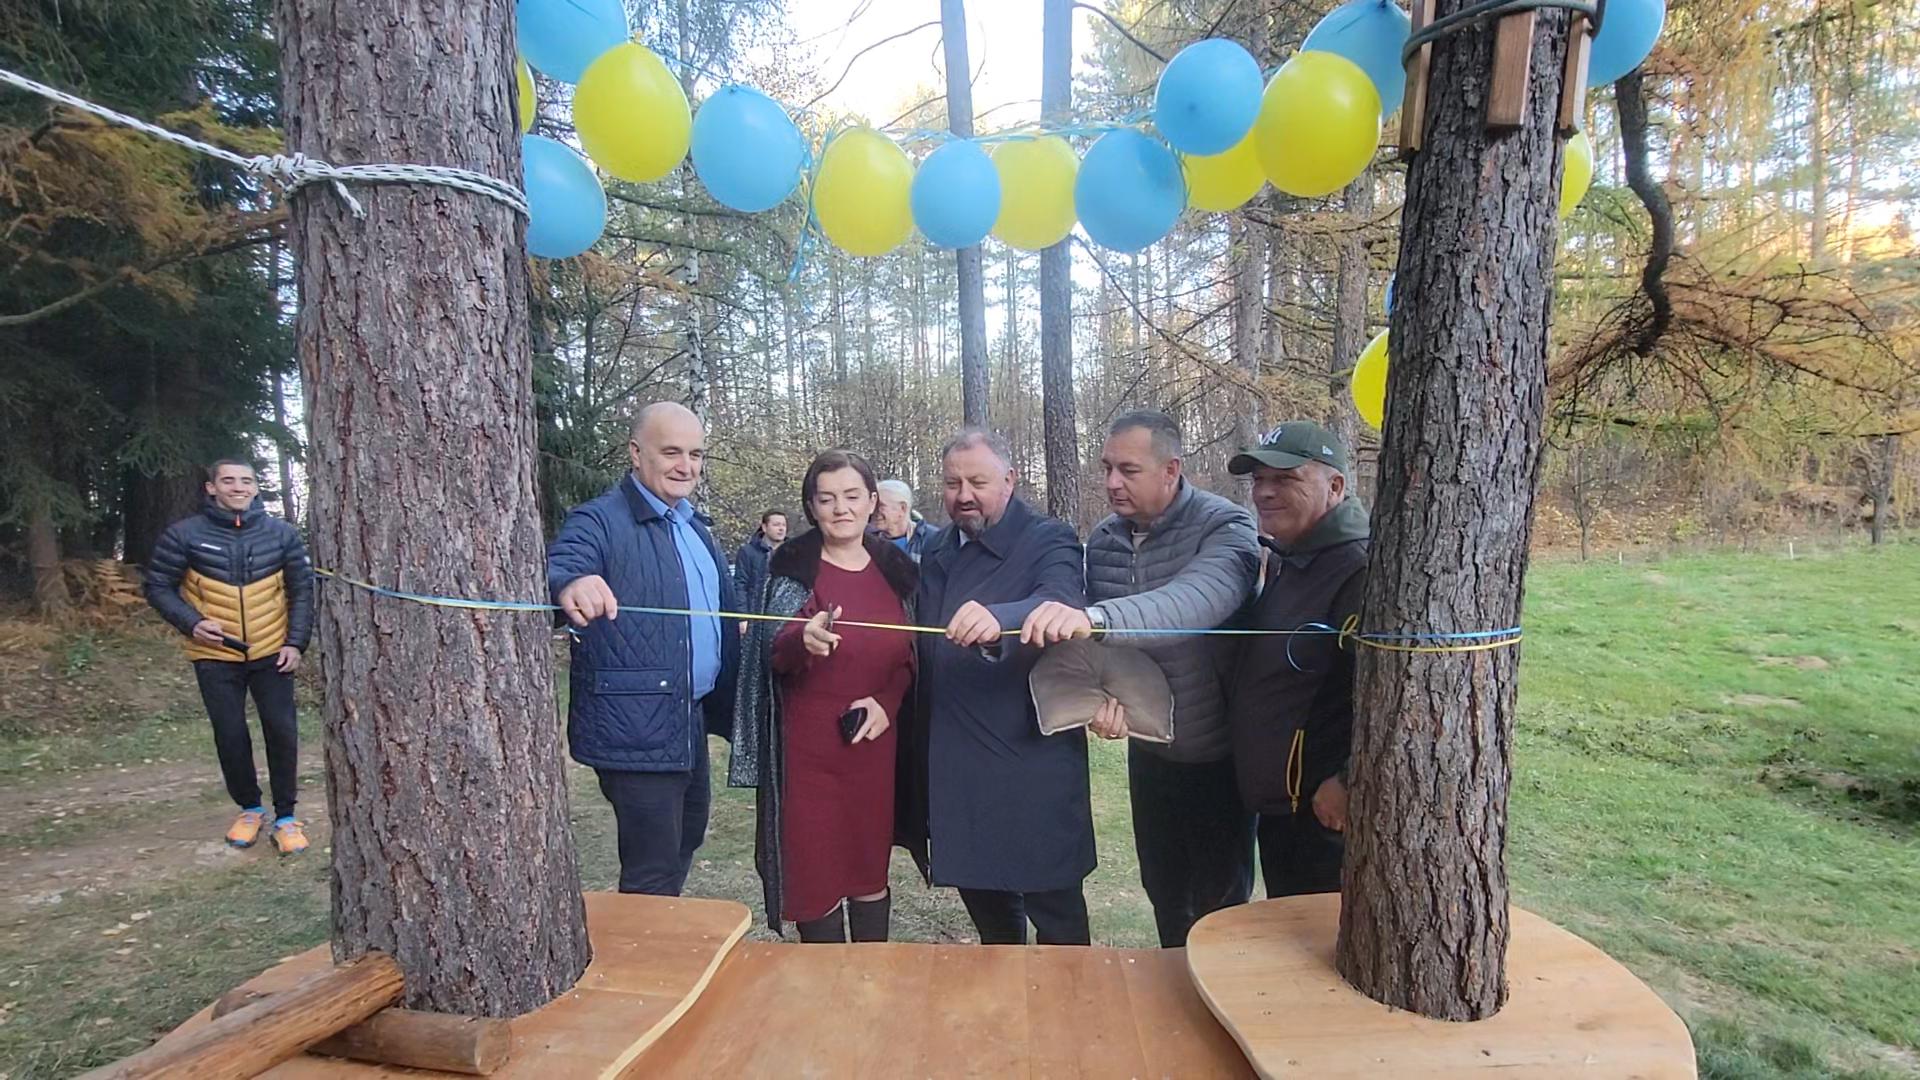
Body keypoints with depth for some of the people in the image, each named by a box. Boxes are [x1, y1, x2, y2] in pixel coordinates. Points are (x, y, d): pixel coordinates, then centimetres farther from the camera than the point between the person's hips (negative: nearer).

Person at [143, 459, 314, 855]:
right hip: (216, 657, 0)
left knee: (282, 731, 0)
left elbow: (302, 590, 3)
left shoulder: (281, 533, -3)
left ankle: (286, 816, 13)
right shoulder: (185, 534, -6)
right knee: (230, 735, 7)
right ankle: (250, 808, 27)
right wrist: (191, 624, -15)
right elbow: (158, 587, 1)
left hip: (272, 654, 0)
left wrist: (296, 643, -4)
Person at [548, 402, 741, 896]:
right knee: (653, 873, 0)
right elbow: (560, 566, -31)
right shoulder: (599, 520, -12)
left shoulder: (694, 525, 13)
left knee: (686, 837, 24)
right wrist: (569, 584, -53)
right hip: (636, 729, -9)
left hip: (690, 720, 9)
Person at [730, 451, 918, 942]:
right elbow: (772, 654, -10)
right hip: (809, 745, -3)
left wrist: (887, 701, -7)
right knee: (815, 866, 4)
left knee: (872, 864, 13)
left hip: (876, 742, 3)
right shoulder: (793, 568, -5)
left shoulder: (896, 569, 5)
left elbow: (911, 654, 11)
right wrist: (804, 640, -32)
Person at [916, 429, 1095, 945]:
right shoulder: (937, 552, 11)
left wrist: (998, 618, -51)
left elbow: (1061, 602, -31)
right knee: (984, 901, 20)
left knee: (1056, 914, 5)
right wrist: (921, 742, 14)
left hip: (1033, 763, -6)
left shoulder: (1049, 541, -9)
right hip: (955, 765, 7)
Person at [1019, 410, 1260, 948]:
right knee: (1164, 893, 21)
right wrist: (1107, 688, -17)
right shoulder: (1103, 539, -2)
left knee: (1220, 903, 11)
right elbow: (1094, 637, 4)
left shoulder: (1224, 527, -21)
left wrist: (1091, 618, -56)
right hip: (1148, 748, 5)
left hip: (1217, 754, -5)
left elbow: (1197, 600, -42)